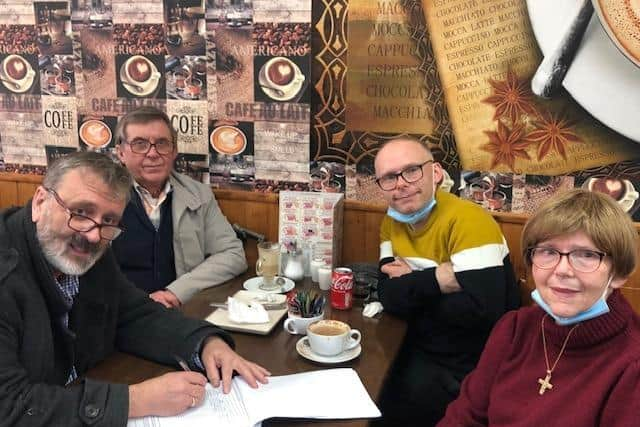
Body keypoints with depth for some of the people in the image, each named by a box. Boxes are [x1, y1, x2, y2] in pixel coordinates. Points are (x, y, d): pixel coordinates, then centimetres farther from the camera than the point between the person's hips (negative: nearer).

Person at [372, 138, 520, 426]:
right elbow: (388, 297, -7)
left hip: (473, 364, -6)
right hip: (421, 348, 6)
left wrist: (412, 284, -17)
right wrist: (435, 280, -24)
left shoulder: (467, 220, -22)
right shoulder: (391, 223, 1)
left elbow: (482, 309, -31)